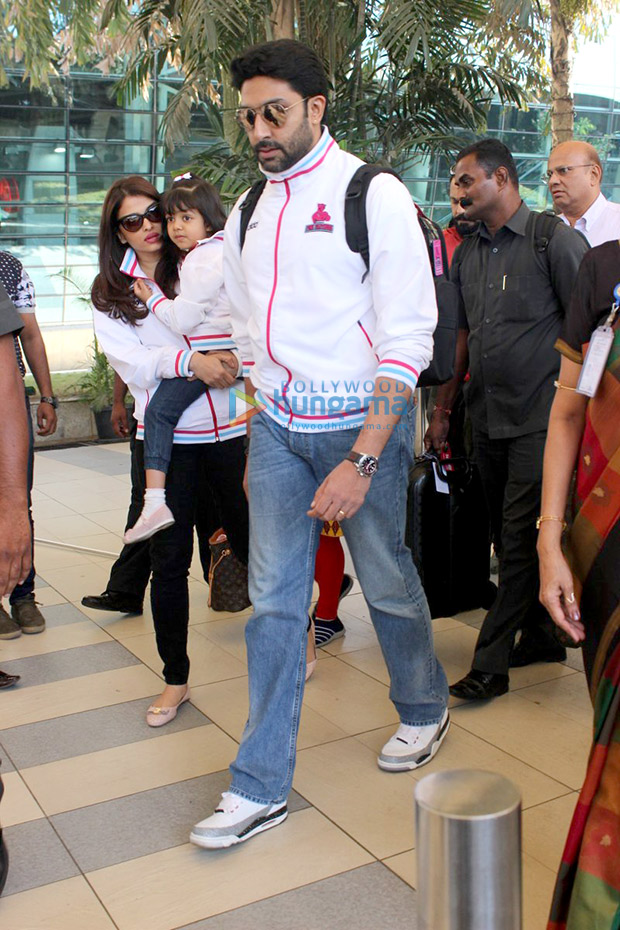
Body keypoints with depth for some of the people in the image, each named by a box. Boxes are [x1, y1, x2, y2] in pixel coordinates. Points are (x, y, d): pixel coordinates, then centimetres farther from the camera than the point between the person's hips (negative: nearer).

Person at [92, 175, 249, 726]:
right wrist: (189, 360, -24)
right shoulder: (109, 294, 6)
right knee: (169, 559, 2)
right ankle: (176, 679, 17)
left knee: (252, 541, 8)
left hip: (229, 428, 0)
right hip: (165, 438, 0)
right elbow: (135, 365, -8)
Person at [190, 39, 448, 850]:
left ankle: (425, 711, 39)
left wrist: (361, 461, -20)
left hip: (361, 421, -4)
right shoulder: (249, 213, 9)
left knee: (387, 583, 10)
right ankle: (261, 787, 16)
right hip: (278, 425, 5)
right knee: (274, 601, 5)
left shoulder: (374, 195, -8)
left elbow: (408, 339, -13)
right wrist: (261, 435, 12)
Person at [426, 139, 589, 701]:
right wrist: (443, 405, 15)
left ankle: (490, 662, 0)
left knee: (521, 537, -6)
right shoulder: (466, 255, 13)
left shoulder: (554, 239, -6)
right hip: (487, 417, 7)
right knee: (512, 536, 12)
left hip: (540, 417, -7)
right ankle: (542, 636, 27)